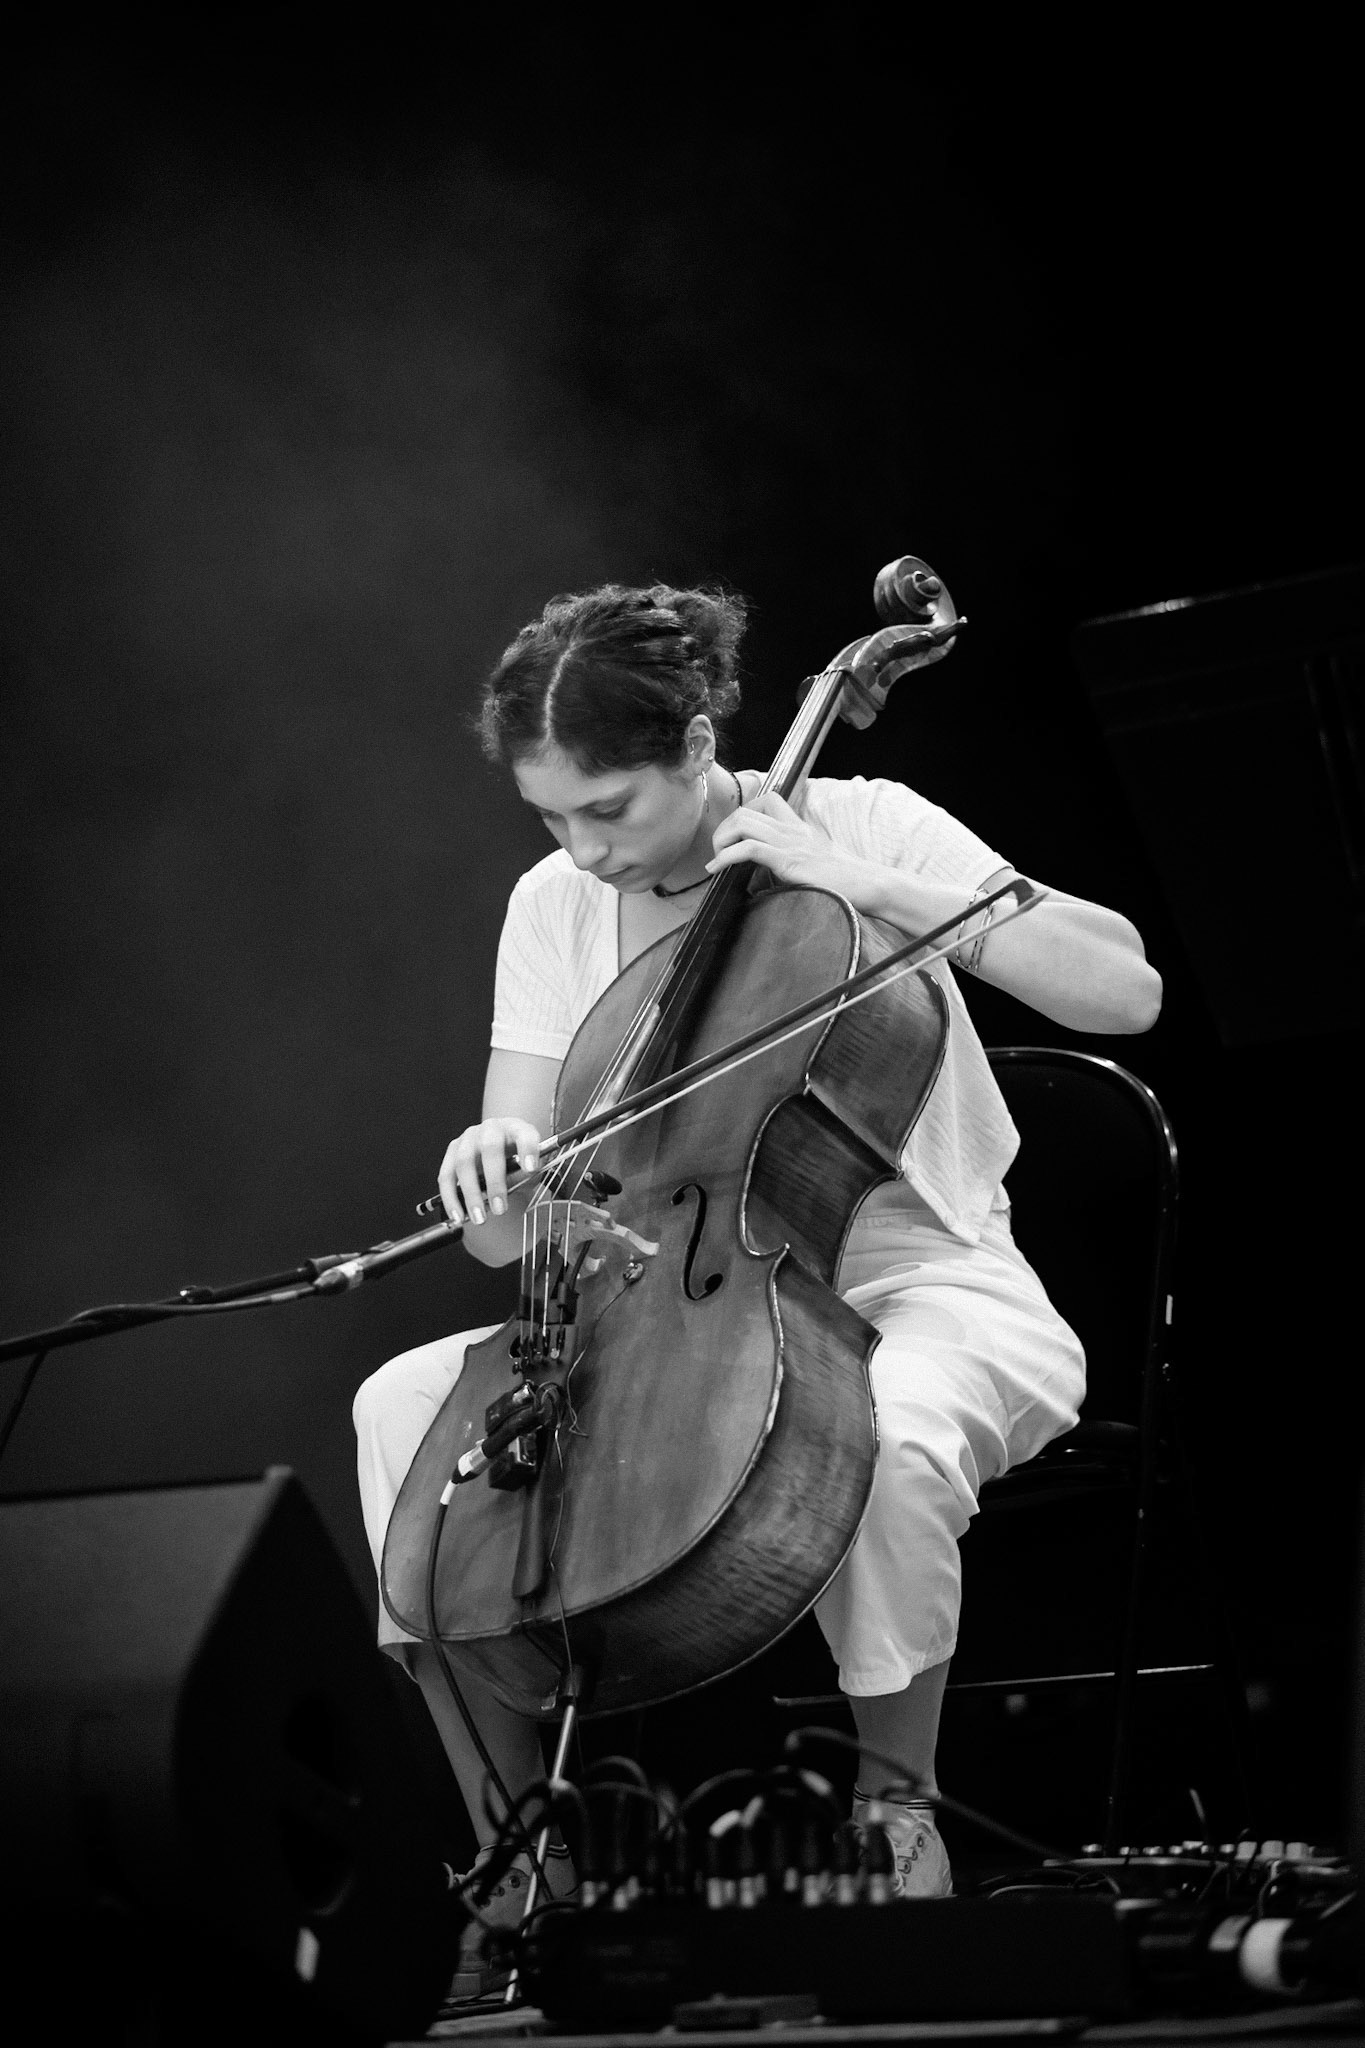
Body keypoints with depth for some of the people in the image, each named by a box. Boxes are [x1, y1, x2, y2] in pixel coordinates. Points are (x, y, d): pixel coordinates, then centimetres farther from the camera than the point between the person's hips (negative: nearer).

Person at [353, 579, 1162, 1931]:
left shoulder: (858, 825, -7)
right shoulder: (553, 910, 4)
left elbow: (1124, 991, -17)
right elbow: (508, 1240, 3)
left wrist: (861, 883, -21)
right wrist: (492, 1165, -22)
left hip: (923, 1288, -4)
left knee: (886, 1436, -39)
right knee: (406, 1402, -17)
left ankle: (894, 1800, -12)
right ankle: (517, 1842, -9)